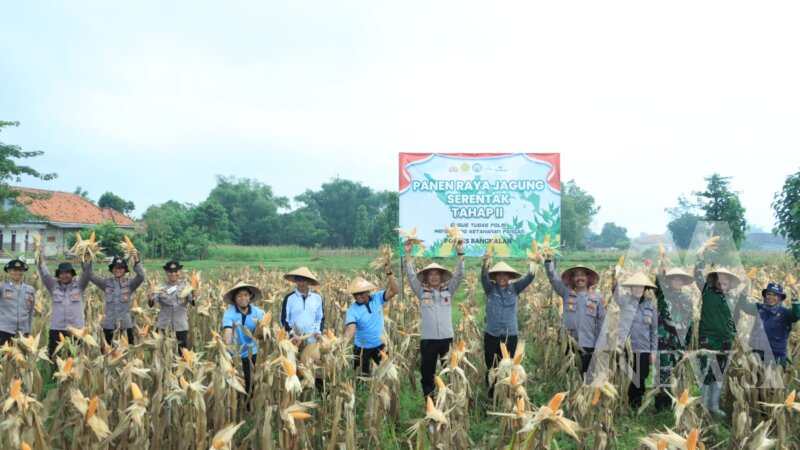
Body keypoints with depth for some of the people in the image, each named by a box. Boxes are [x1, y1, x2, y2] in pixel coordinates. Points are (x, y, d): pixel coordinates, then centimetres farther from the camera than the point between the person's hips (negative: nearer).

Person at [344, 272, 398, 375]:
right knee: (363, 376, 9)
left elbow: (395, 291, -16)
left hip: (380, 345, 2)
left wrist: (389, 274, -27)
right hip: (363, 348, -2)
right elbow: (350, 329, -30)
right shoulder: (352, 310, -18)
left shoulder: (377, 298, -9)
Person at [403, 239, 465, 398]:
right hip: (428, 339, 0)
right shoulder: (422, 292, 6)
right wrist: (408, 254, -8)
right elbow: (411, 275, 0)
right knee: (427, 372, 7)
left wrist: (460, 253, -7)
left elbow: (459, 274, 2)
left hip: (447, 337, 1)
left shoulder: (448, 290, 8)